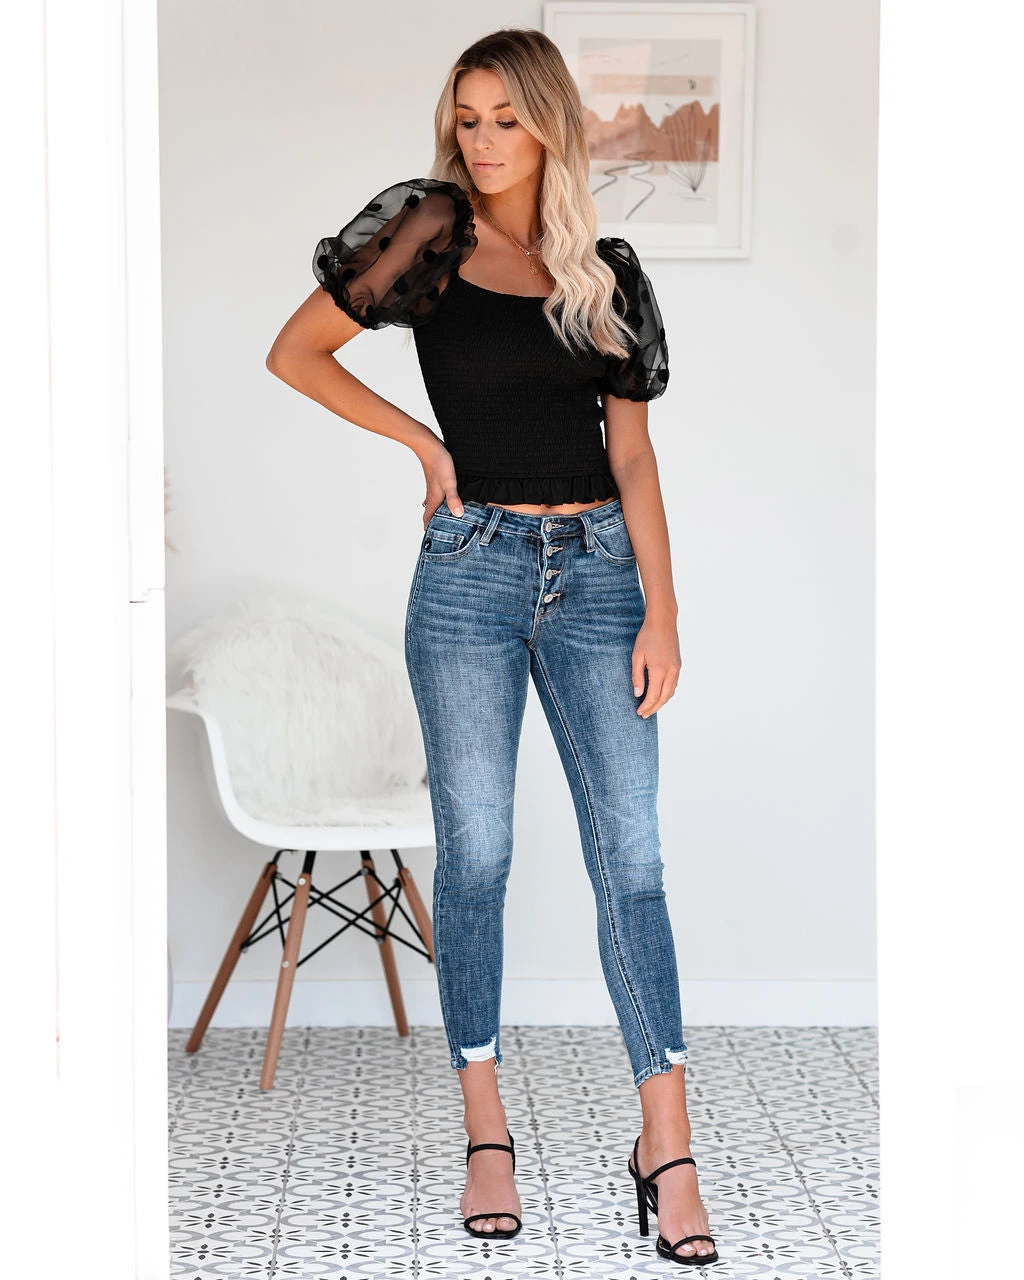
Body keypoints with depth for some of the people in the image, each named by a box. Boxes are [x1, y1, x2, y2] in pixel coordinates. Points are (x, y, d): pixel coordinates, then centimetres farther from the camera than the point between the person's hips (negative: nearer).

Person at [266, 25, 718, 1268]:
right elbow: (294, 353, 7)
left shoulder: (607, 270, 10)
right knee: (475, 851, 2)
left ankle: (666, 1151, 1)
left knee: (631, 853, -3)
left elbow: (631, 451, 8)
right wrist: (424, 440, 0)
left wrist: (661, 610, 0)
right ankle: (486, 1134, 15)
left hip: (596, 569, 2)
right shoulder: (434, 243, 3)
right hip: (472, 567, -1)